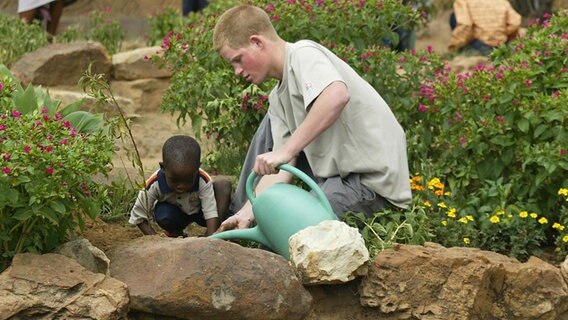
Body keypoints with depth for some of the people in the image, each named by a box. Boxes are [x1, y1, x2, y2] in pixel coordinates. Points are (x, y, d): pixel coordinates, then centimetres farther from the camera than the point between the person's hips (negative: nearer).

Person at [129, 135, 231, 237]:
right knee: (163, 215, -37)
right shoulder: (154, 185, -31)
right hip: (176, 215, 0)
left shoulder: (203, 181, -33)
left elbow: (211, 213, -36)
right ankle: (176, 234, -1)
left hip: (199, 212, 0)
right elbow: (138, 217, -22)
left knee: (224, 185, -26)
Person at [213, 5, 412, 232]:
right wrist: (248, 210, -5)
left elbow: (337, 96, -35)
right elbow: (282, 167, 7)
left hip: (374, 179, -10)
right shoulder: (278, 98, 14)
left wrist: (286, 150, -34)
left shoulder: (304, 54, -13)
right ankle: (240, 213, 25)